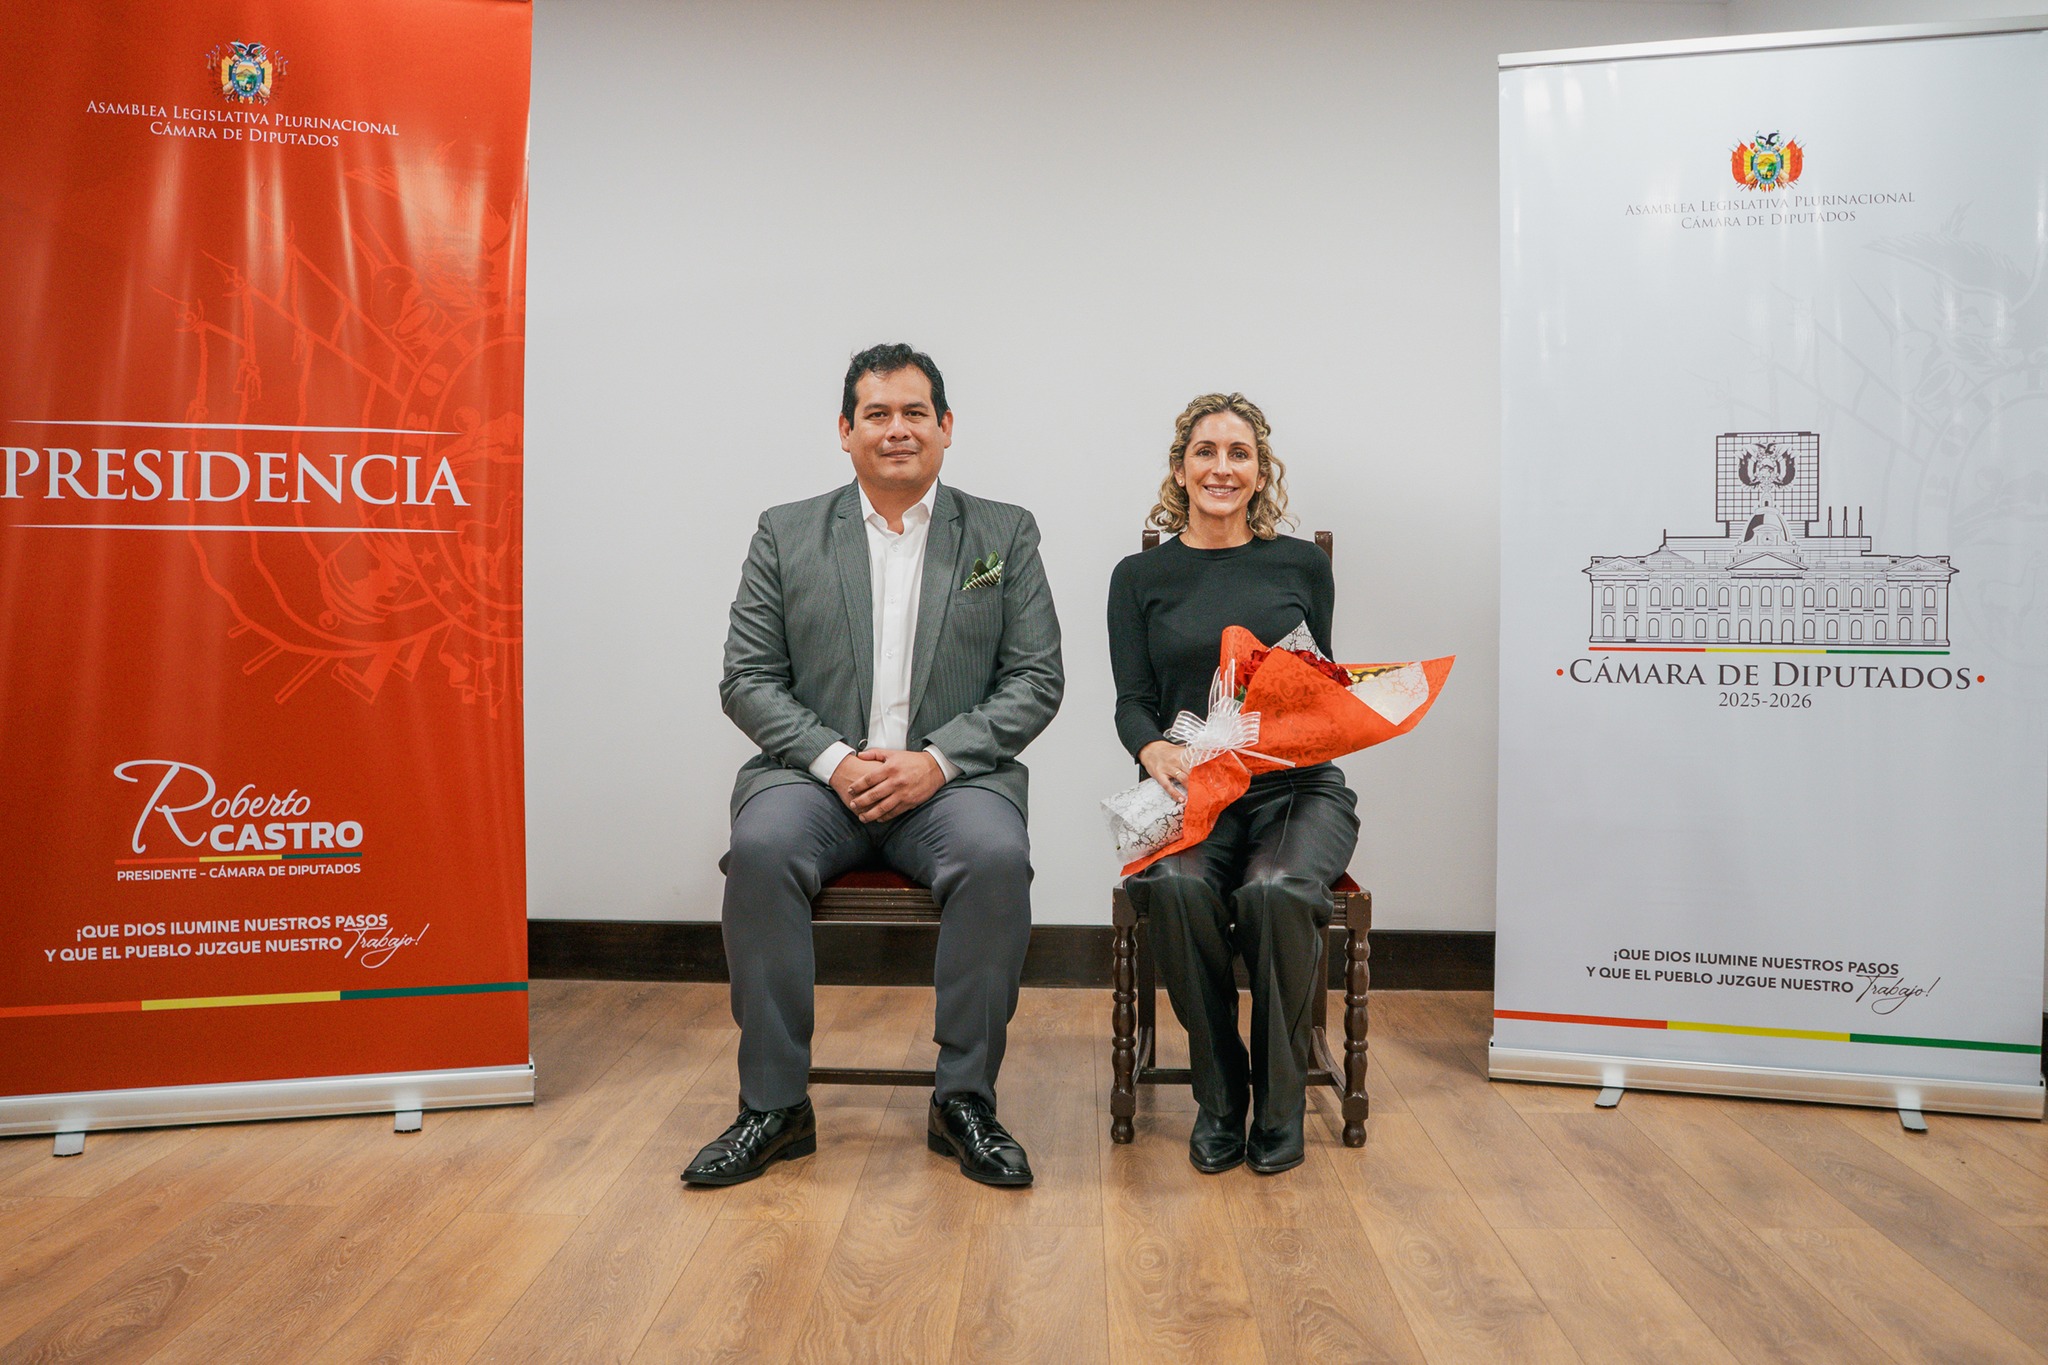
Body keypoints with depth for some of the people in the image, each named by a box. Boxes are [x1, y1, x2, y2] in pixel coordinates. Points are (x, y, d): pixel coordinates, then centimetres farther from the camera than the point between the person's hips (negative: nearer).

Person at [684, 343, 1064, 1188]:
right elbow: (747, 679, 5)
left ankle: (965, 1099, -14)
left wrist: (937, 759, -12)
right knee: (761, 849, -30)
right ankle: (773, 1104, -16)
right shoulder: (785, 534, 10)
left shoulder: (1005, 534, 9)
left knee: (996, 857, -32)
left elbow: (1037, 680, 3)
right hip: (817, 773, 1)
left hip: (952, 778, 0)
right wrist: (834, 760, -12)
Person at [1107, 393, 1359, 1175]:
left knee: (1276, 891, -32)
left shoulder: (1302, 565, 12)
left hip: (1297, 787, 0)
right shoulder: (1141, 577, 12)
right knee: (1178, 886, -32)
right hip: (1191, 790, 0)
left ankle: (1280, 1101, -7)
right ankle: (1219, 1095, -9)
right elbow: (1132, 701, 5)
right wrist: (1156, 750, -18)